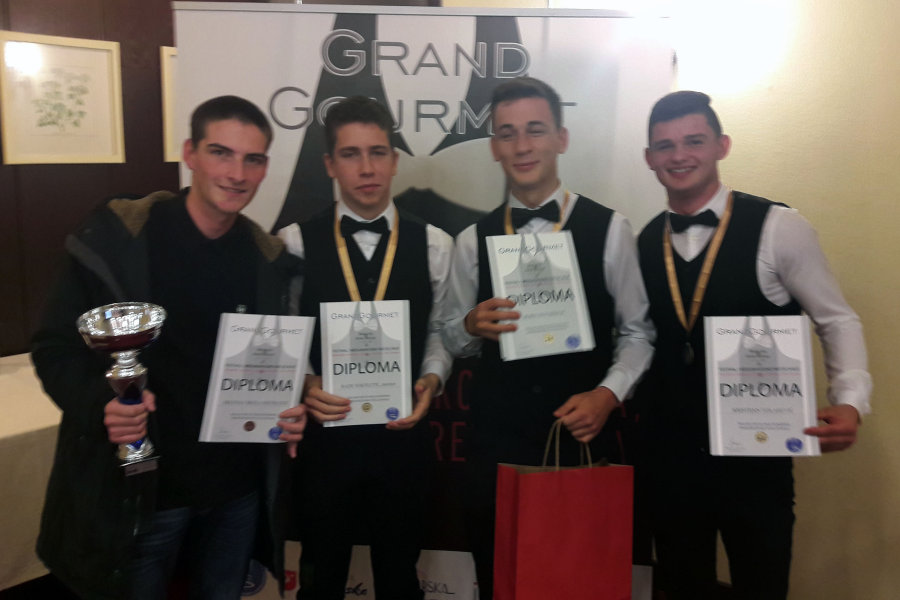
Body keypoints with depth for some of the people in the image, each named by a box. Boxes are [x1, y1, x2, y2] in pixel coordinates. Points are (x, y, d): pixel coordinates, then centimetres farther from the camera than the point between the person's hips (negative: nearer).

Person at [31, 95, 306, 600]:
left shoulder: (269, 259, 1)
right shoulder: (116, 237, -11)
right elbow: (56, 347, -7)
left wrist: (289, 412, -10)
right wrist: (101, 404, -25)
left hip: (238, 488, 4)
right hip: (137, 489, -3)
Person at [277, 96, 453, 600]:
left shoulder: (433, 245, -1)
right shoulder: (294, 243, -5)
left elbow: (440, 331, 5)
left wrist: (430, 380, -13)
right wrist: (303, 383, -20)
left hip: (402, 437, 1)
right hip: (324, 436, 0)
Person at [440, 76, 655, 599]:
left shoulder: (609, 229, -2)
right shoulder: (473, 240, 5)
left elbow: (638, 331, 0)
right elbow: (455, 342, 9)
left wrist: (608, 394, -16)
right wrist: (472, 325, -13)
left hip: (584, 432, -1)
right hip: (497, 437, 2)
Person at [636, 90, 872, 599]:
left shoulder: (777, 228, -10)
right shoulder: (644, 243, 3)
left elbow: (837, 320, -4)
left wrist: (850, 402, -18)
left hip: (755, 456, -4)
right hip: (667, 455, 4)